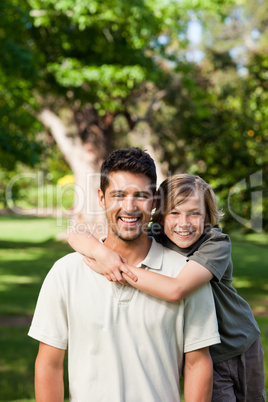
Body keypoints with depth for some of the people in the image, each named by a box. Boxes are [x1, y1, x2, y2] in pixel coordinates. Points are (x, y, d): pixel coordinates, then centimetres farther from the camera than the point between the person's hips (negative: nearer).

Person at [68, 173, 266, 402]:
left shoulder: (216, 244, -24)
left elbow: (176, 290, -41)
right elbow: (78, 234, -21)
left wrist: (122, 268, -41)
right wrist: (101, 251, -42)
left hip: (243, 346, 0)